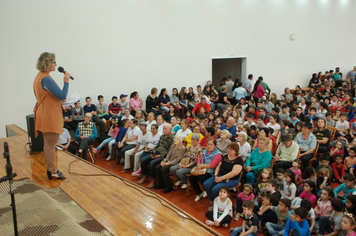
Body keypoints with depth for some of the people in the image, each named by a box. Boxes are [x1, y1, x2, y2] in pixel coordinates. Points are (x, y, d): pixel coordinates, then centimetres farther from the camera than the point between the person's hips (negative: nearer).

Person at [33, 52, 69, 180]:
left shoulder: (39, 77, 13)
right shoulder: (46, 79, -20)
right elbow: (62, 96, -20)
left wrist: (60, 102, 10)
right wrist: (66, 81, -11)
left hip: (45, 115, 11)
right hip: (50, 116, -10)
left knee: (47, 144, 16)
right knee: (51, 145, -2)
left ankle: (50, 169, 27)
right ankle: (53, 171, 7)